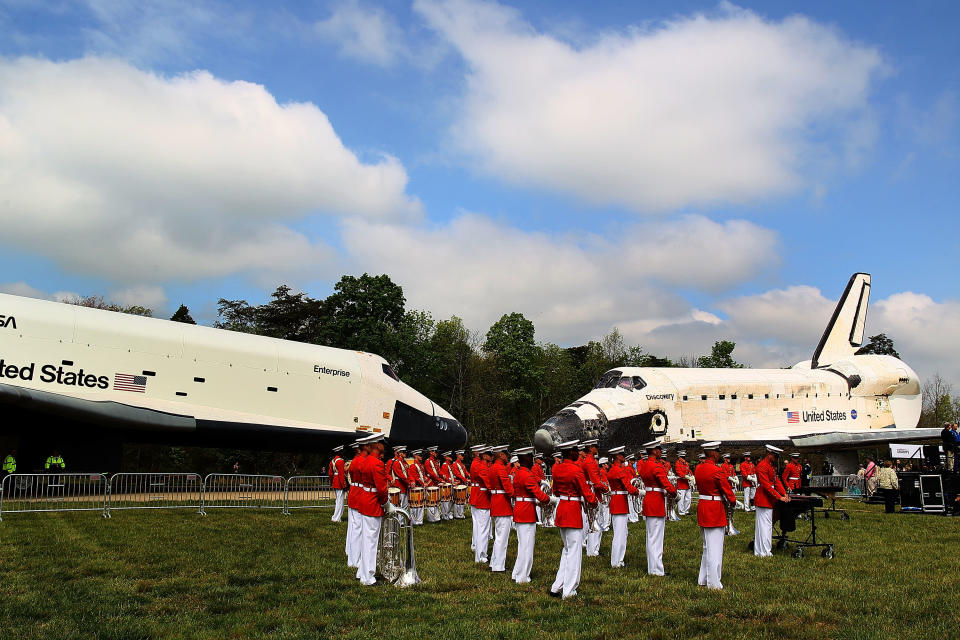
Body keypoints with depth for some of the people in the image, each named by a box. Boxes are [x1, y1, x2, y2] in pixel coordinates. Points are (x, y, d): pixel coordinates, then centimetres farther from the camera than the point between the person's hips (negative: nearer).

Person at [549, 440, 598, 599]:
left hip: (560, 509, 8)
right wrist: (594, 502, 6)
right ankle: (568, 591, 8)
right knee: (574, 551, 2)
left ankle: (556, 587, 18)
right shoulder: (576, 470, -18)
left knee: (567, 549, 19)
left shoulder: (556, 468, 5)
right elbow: (586, 493, -12)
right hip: (573, 511, -8)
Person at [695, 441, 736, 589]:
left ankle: (703, 579, 26)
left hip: (702, 507, 8)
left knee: (707, 546, 20)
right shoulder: (717, 471, -18)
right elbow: (728, 490, -11)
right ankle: (714, 583, 6)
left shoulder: (698, 469, 5)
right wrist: (732, 500, 9)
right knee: (715, 548, 0)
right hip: (715, 510, -8)